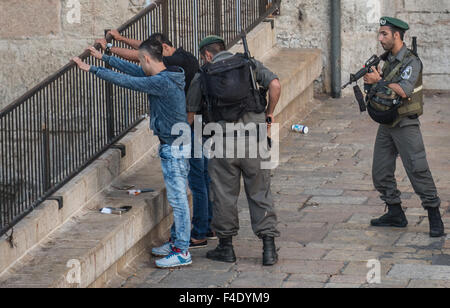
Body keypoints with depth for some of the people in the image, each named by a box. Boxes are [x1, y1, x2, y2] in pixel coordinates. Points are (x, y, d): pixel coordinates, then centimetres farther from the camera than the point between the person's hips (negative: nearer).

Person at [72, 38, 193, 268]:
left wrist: (92, 69, -11)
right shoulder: (166, 77, 8)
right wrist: (103, 57, 25)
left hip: (174, 148, -10)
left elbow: (124, 80, -19)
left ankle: (182, 252, -3)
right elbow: (133, 70, 20)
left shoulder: (162, 82, -22)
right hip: (176, 145, 10)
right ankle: (177, 242, 26)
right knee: (177, 197, 17)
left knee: (177, 198, -6)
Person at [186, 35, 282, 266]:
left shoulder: (201, 77, 6)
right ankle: (269, 248, 3)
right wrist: (269, 113, 5)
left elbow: (191, 116, 9)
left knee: (224, 194, 10)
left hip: (223, 141, -1)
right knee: (260, 192, 7)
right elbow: (275, 85, -8)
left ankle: (226, 247, 18)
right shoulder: (250, 65, 8)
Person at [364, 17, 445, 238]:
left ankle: (435, 218, -8)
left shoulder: (411, 61, -14)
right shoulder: (388, 59, 11)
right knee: (381, 172, 8)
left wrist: (379, 81, -19)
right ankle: (395, 214, 19)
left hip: (405, 125, -8)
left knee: (417, 169, -11)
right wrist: (371, 81, -1)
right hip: (386, 125, 8)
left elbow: (404, 91, -27)